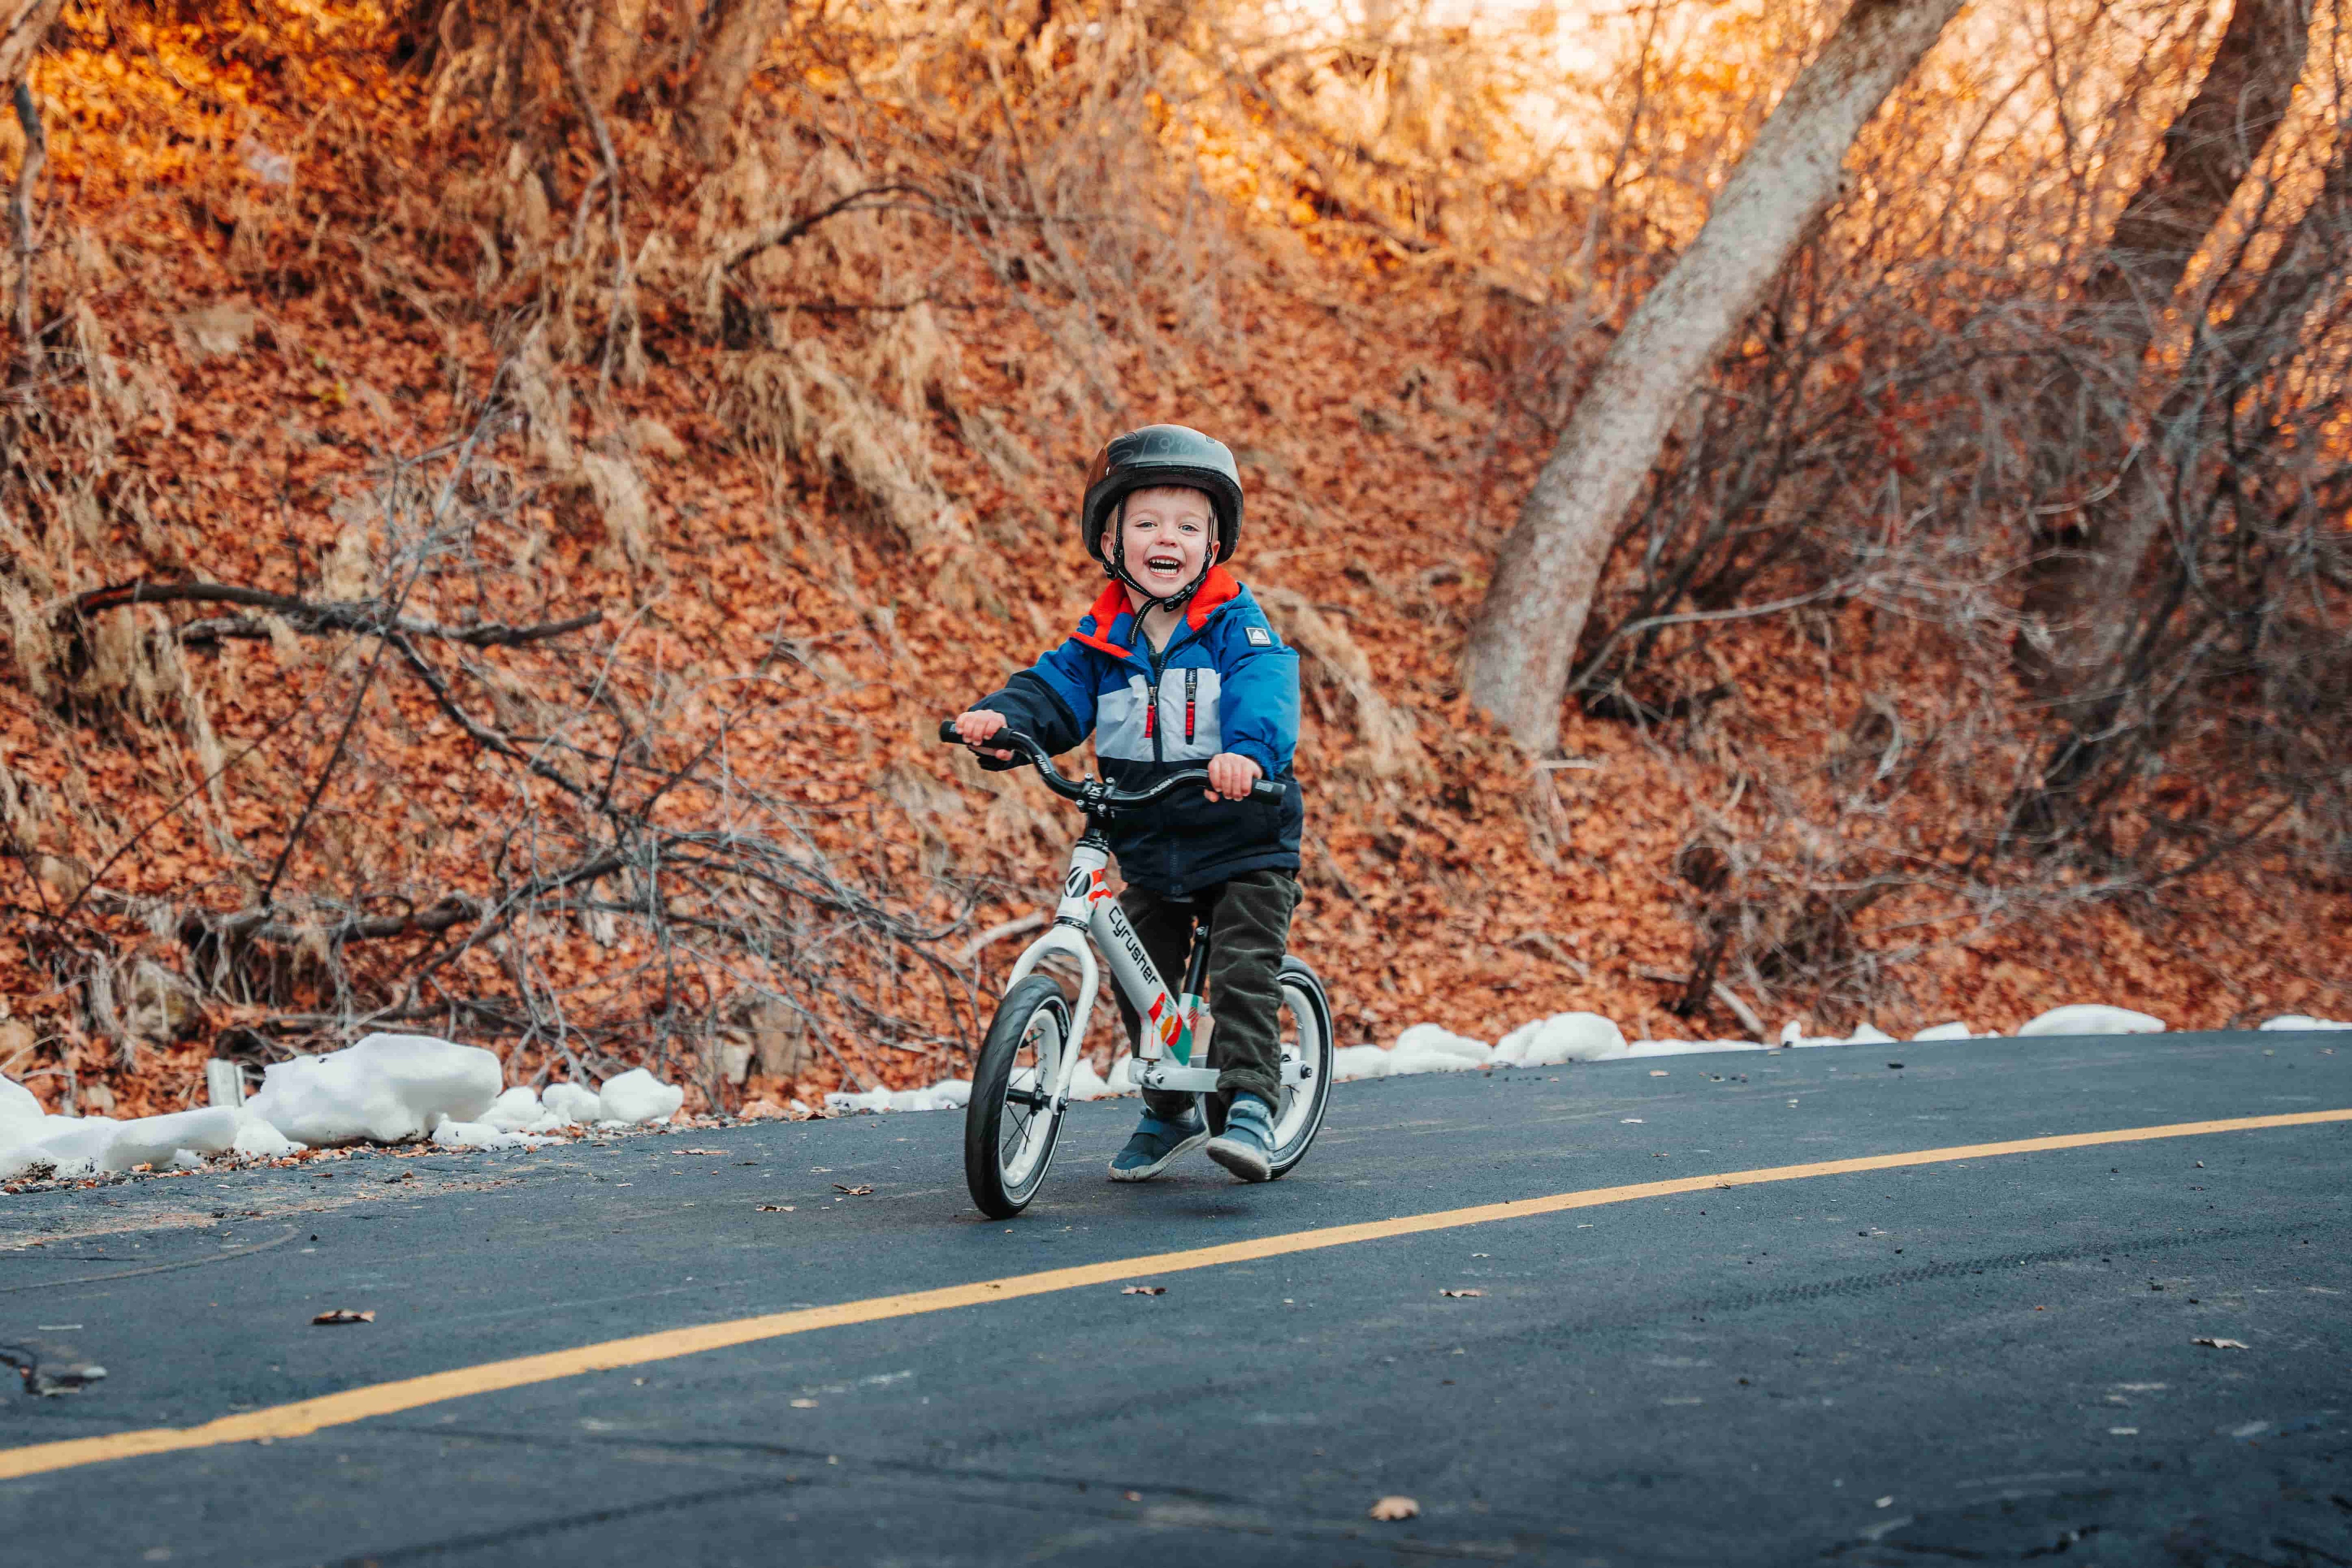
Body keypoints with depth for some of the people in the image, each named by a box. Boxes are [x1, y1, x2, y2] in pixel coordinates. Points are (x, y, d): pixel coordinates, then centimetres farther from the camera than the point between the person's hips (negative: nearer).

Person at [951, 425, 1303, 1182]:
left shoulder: (1236, 626, -11)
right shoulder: (1102, 638, 2)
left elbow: (1264, 693, -27)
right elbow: (1053, 691, -6)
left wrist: (1248, 751, -48)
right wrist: (1000, 718, -28)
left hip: (1244, 844, -5)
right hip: (1149, 854, 5)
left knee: (1243, 974, -15)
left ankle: (1251, 1102, -9)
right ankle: (1168, 1113, 26)